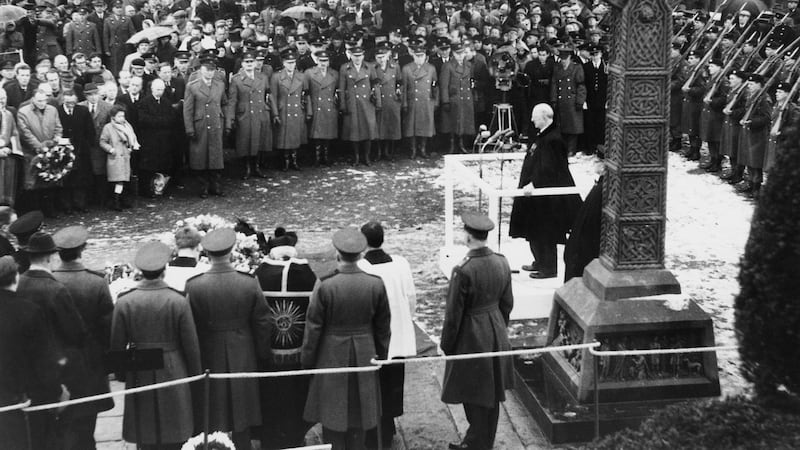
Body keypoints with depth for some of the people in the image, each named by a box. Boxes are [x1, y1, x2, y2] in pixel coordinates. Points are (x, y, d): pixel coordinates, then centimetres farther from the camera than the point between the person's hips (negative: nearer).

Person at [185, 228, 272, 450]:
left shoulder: (194, 286, -15)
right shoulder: (249, 284, -12)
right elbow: (263, 324, -4)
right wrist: (262, 355, 10)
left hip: (208, 359, -1)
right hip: (242, 360, 1)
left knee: (210, 421, 10)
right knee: (241, 423, 13)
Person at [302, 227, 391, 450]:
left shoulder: (325, 285, -19)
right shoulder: (375, 284, -11)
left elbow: (313, 326, -11)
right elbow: (383, 325, 0)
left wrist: (307, 360, 1)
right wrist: (381, 354, 15)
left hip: (331, 354, -3)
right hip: (364, 355, 3)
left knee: (332, 416, 10)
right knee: (359, 412, 18)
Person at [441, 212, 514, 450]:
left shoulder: (463, 271, -25)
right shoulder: (501, 262, -5)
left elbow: (453, 313, -18)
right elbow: (507, 303, 6)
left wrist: (446, 345, -5)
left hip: (471, 336, -7)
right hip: (496, 333, 7)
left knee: (473, 393, 9)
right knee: (491, 390, 19)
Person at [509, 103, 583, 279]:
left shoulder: (552, 139, -22)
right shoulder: (544, 135, 9)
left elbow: (548, 169, -29)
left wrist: (533, 184, -35)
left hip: (547, 196, -10)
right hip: (538, 194, 10)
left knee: (543, 231, -2)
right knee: (535, 230, 18)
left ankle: (548, 268, 9)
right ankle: (540, 262, 30)